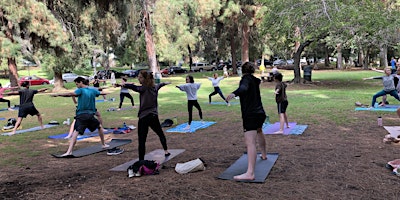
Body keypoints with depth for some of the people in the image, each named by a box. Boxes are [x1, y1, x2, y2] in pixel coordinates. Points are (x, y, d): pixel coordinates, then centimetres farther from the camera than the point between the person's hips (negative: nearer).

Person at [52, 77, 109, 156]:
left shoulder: (81, 90, -3)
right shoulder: (93, 90, 12)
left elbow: (71, 94, -21)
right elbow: (101, 93, 32)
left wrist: (58, 94, -25)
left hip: (81, 115, -4)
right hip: (90, 115, 4)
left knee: (76, 132, -12)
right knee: (100, 127, 26)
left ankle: (69, 151, -26)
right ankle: (103, 144, 34)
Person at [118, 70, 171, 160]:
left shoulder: (144, 88, -11)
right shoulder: (155, 87, 9)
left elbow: (134, 87, -31)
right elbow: (161, 84, 32)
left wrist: (124, 85, -49)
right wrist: (166, 83, 54)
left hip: (144, 117, -7)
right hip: (154, 116, 7)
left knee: (142, 141, -8)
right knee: (160, 134, 29)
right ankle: (166, 151, 42)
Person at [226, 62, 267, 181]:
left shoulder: (246, 79, -8)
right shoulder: (255, 80, 16)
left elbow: (243, 88, -32)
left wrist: (234, 94, -51)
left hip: (251, 115, -9)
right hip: (260, 113, 9)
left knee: (250, 142, -20)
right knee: (259, 132, 35)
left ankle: (250, 173, -31)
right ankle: (264, 155, 58)